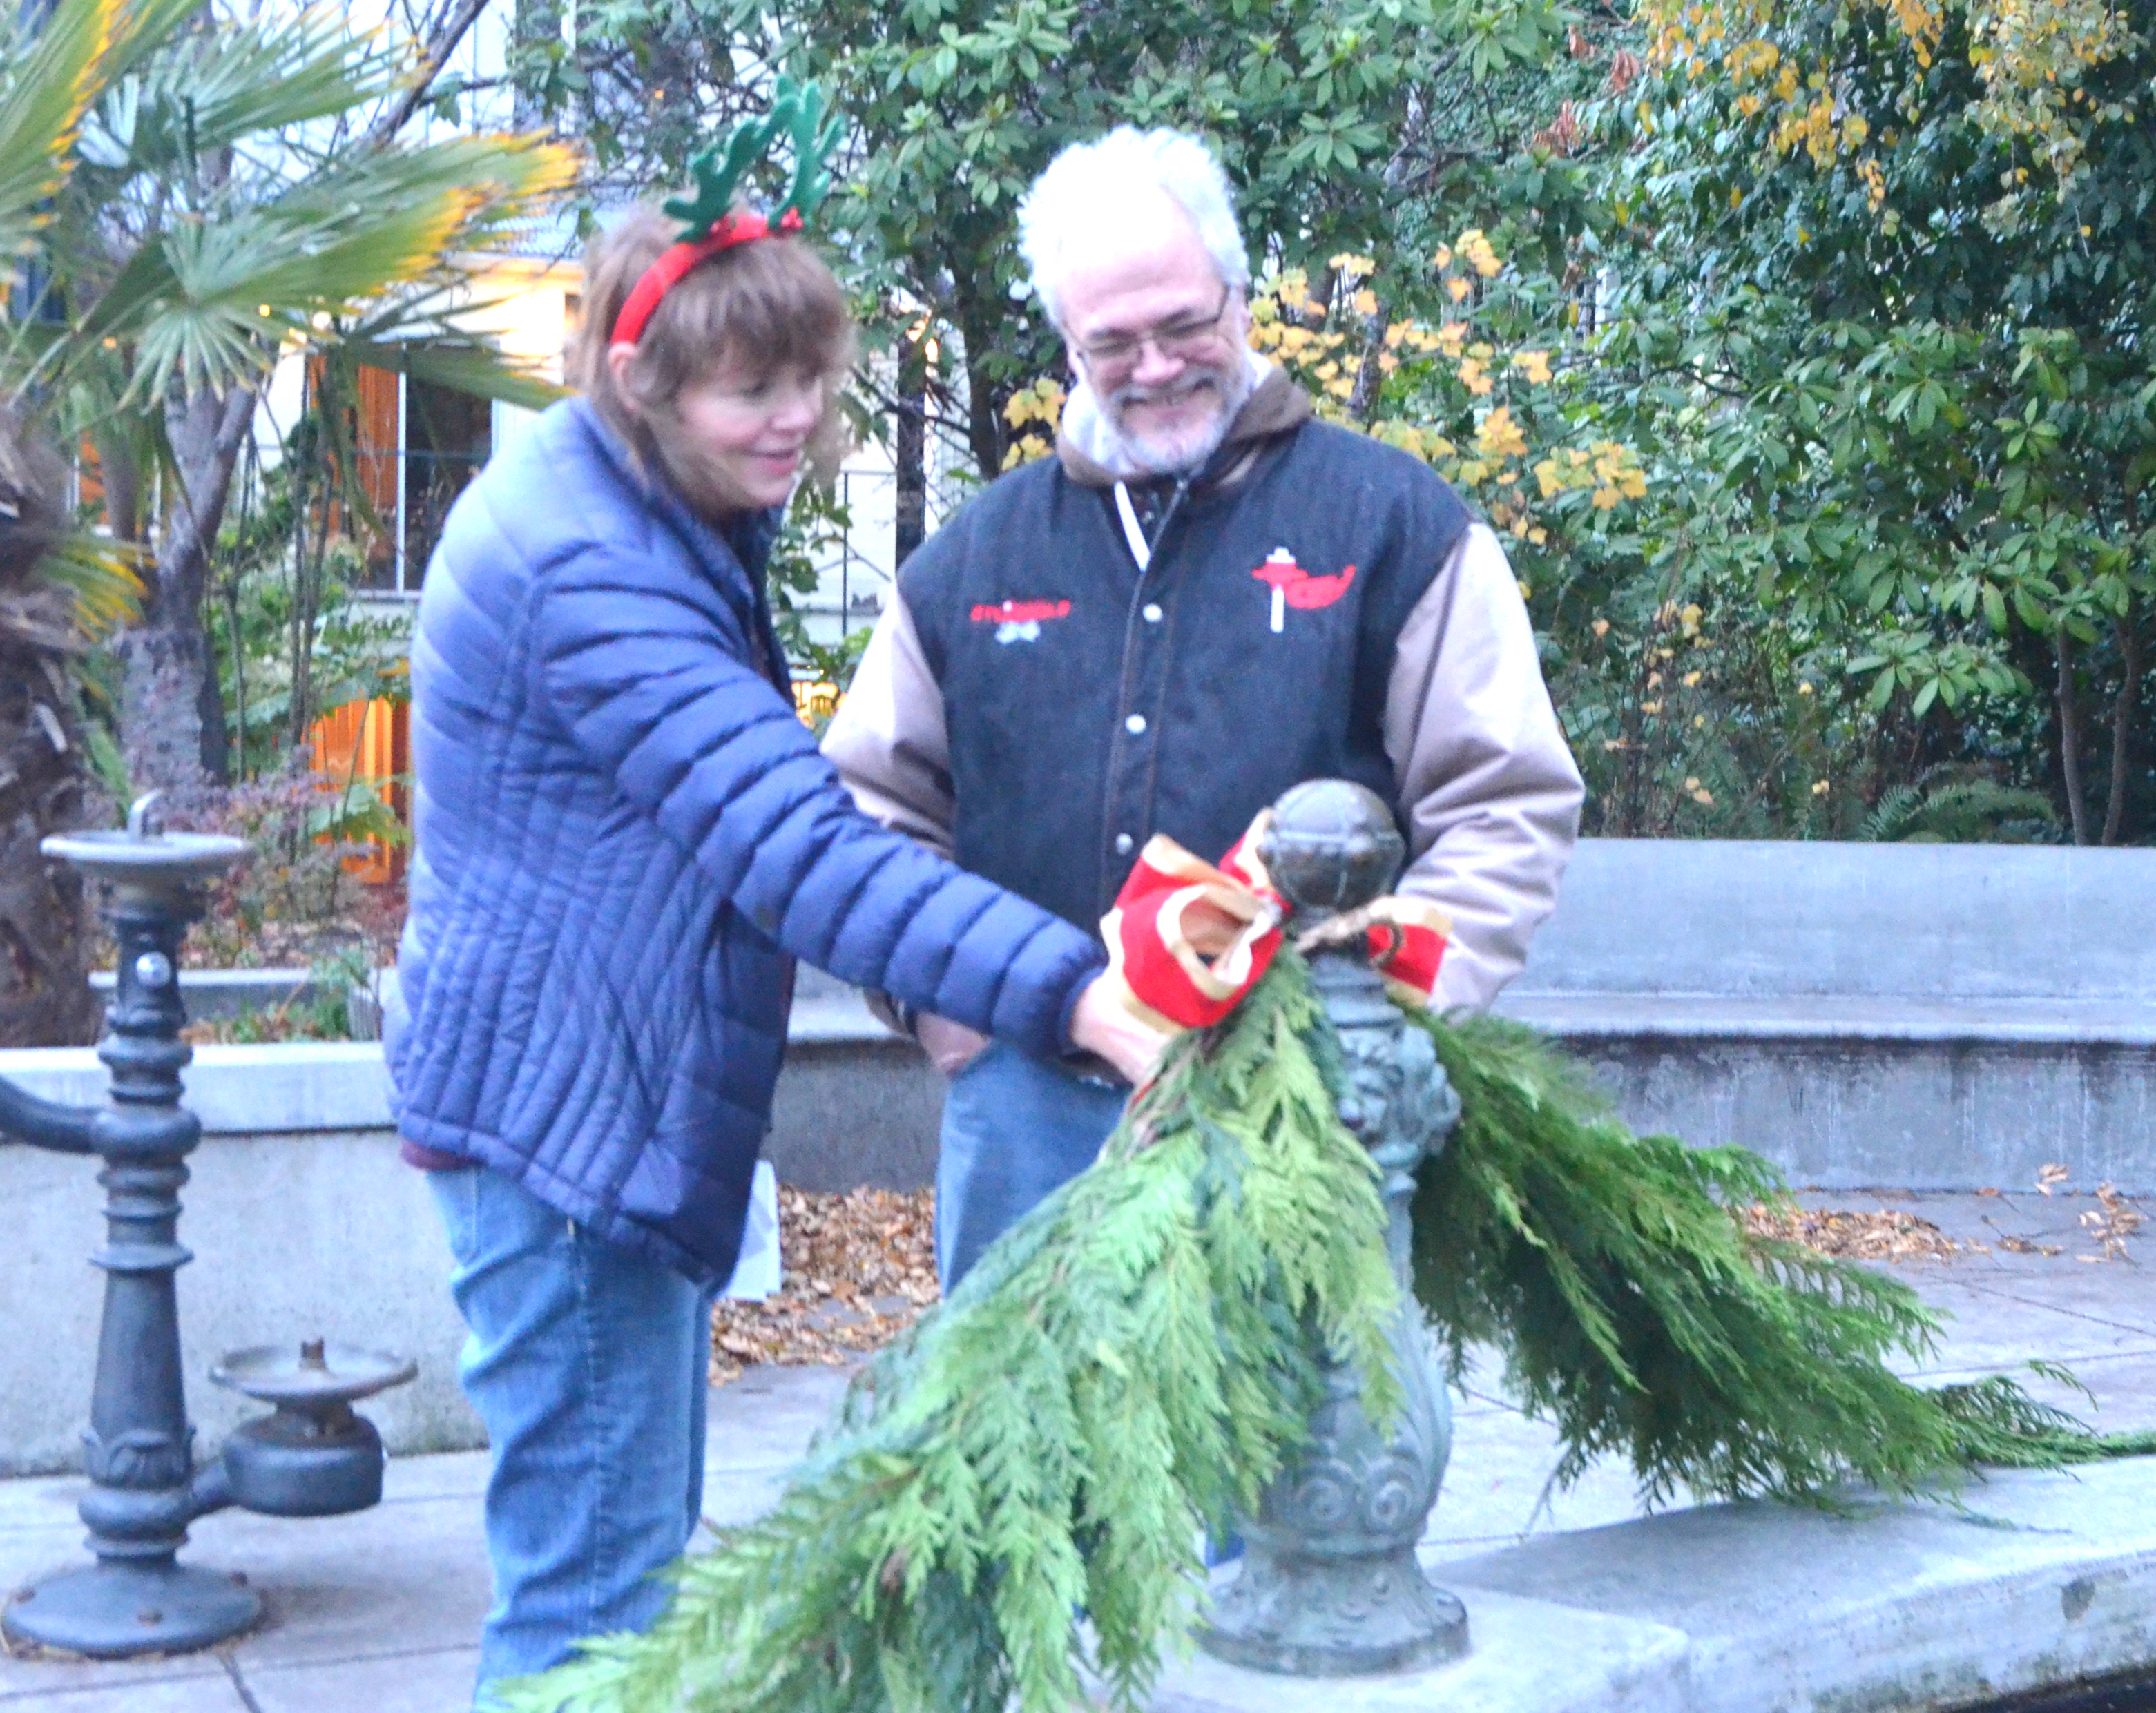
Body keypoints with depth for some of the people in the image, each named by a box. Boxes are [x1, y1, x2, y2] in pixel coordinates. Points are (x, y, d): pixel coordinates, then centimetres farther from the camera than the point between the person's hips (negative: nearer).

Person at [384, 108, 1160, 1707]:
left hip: (624, 1104, 10)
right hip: (568, 1114, -10)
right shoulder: (590, 571, -23)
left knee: (637, 1555, 20)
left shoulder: (667, 523, 9)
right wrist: (1071, 992, -40)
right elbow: (798, 845, -34)